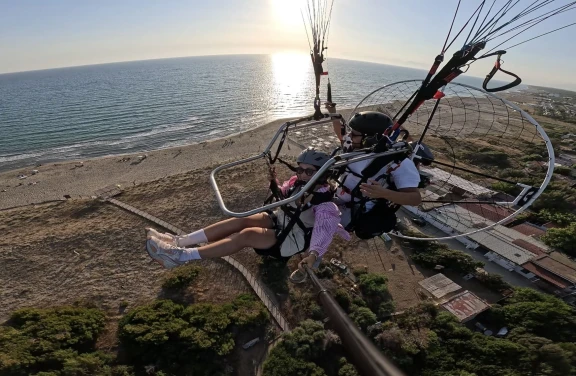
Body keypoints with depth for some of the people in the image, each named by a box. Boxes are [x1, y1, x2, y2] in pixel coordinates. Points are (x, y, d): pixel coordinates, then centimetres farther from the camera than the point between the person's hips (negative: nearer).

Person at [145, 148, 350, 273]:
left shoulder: (323, 200, -22)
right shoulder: (297, 181, 2)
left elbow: (326, 227, -38)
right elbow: (282, 195, 21)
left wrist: (313, 253, -56)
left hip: (293, 238, -8)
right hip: (280, 220, 8)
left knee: (246, 235, -29)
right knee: (241, 220, -16)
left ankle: (180, 256, -33)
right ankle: (180, 241, -18)